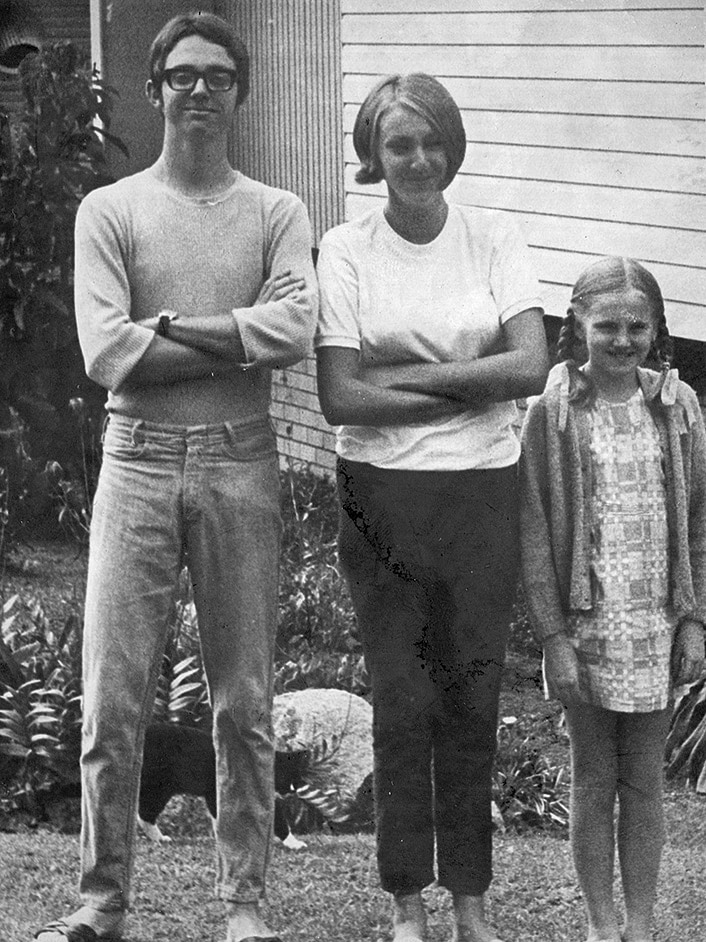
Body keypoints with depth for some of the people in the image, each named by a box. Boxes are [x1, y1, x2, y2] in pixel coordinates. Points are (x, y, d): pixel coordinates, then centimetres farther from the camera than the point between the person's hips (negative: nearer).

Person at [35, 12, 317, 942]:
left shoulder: (276, 214, 5)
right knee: (113, 697, 0)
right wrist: (237, 342, -10)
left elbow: (295, 327, -13)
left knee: (245, 698, 7)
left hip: (241, 464, 1)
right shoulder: (110, 210, 3)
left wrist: (165, 325, -13)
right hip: (138, 458, -1)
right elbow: (105, 352, -10)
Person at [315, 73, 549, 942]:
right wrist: (471, 388, -13)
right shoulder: (345, 249, -4)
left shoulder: (492, 238, 1)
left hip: (481, 495, 1)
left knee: (472, 700, 8)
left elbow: (532, 366, -9)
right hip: (384, 496, -1)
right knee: (402, 704, 5)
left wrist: (410, 374, -13)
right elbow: (339, 398, -11)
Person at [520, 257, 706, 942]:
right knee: (593, 781, 9)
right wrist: (553, 636, -9)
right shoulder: (553, 415, -6)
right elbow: (535, 534, -5)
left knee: (644, 782, 10)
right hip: (585, 623, -2)